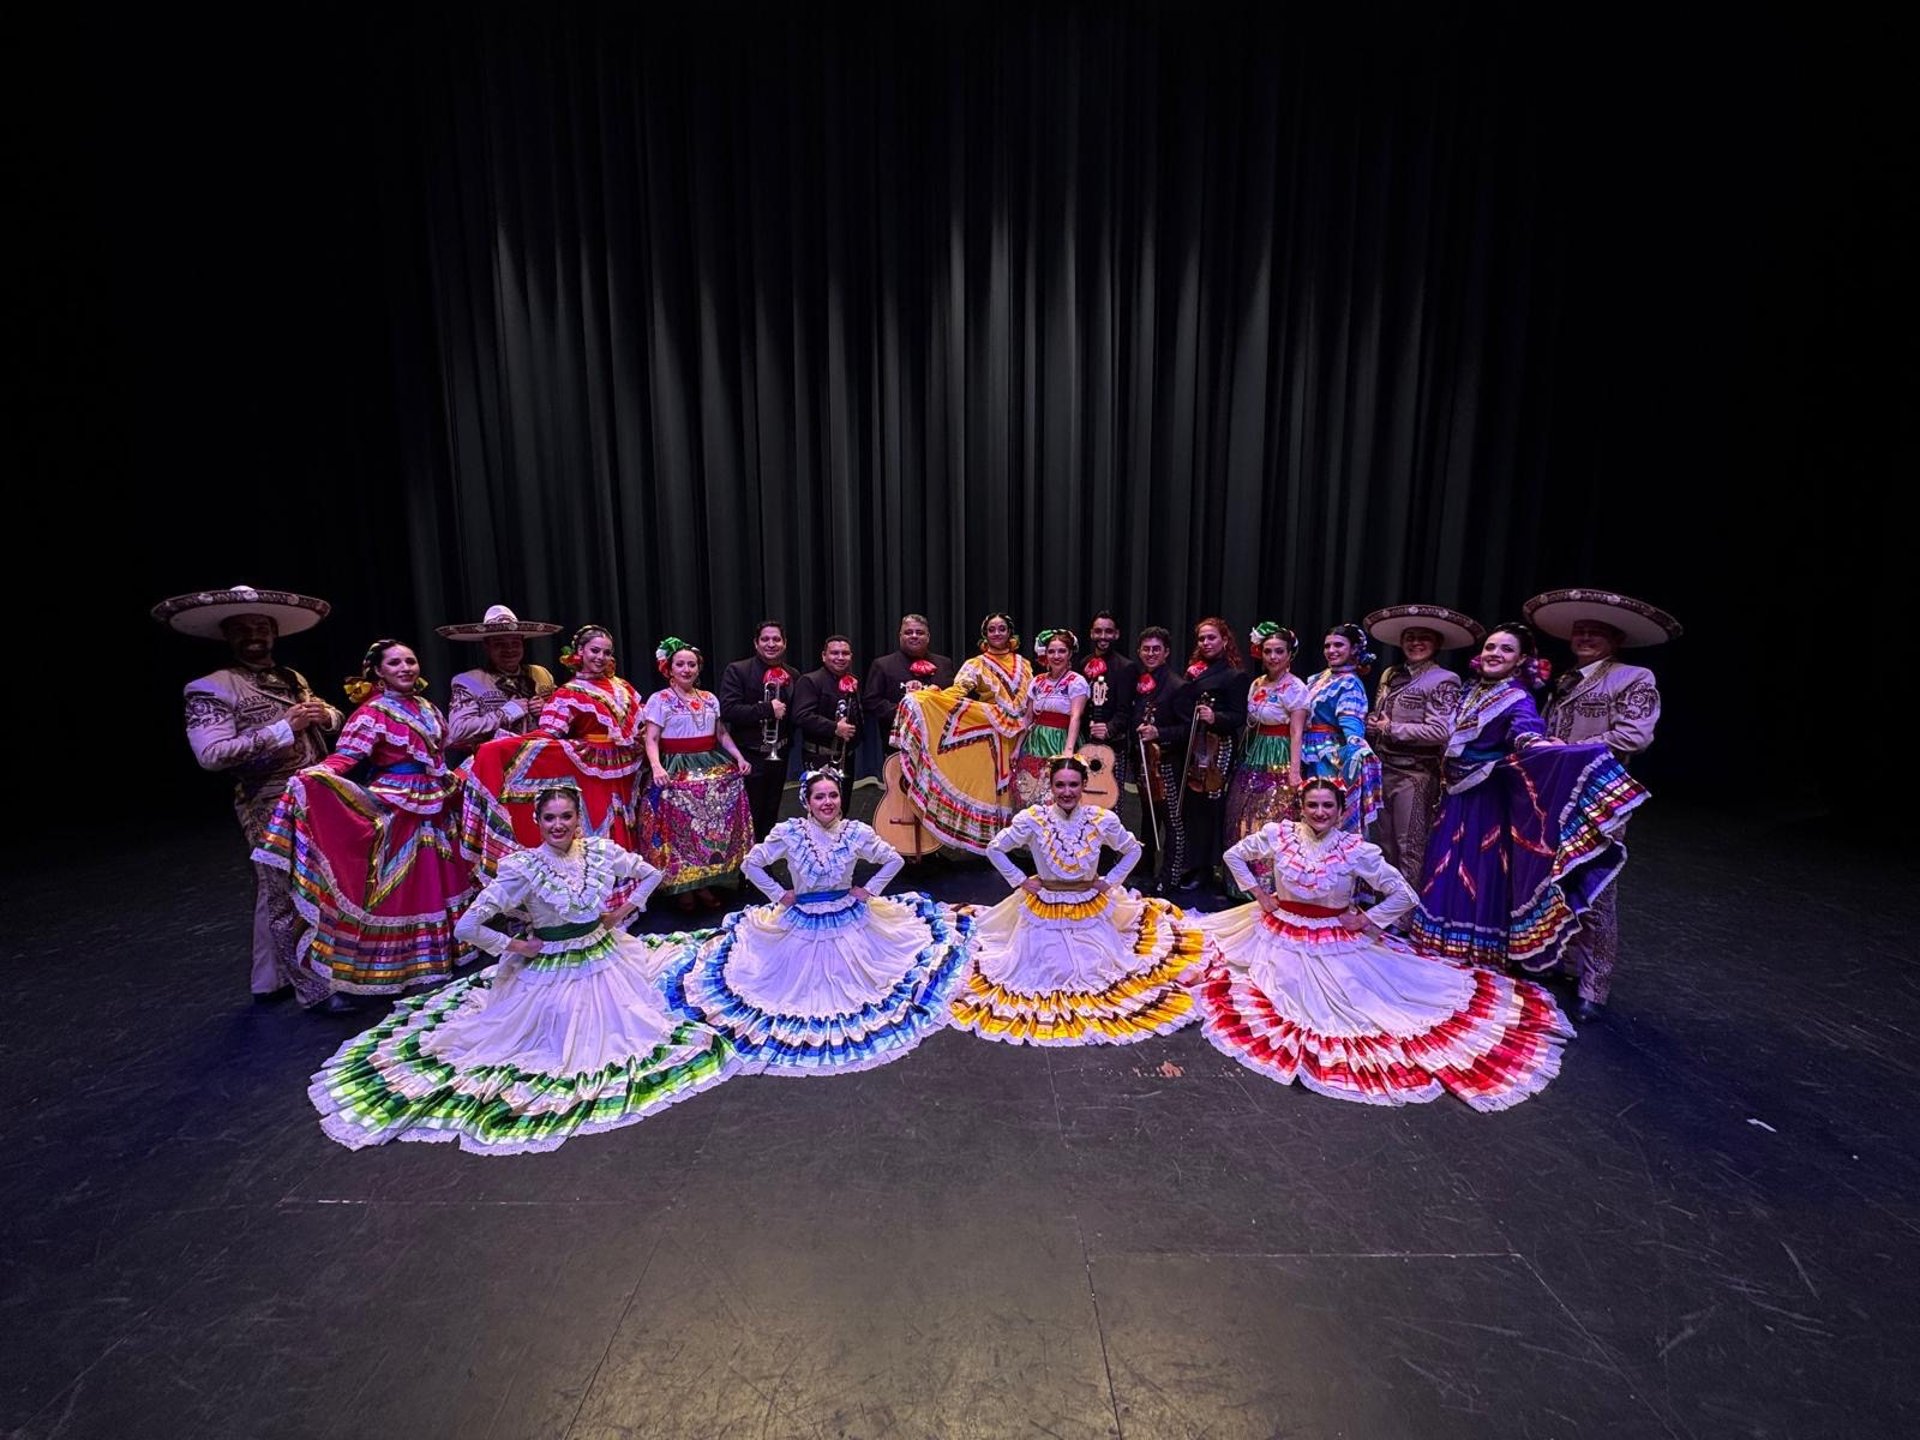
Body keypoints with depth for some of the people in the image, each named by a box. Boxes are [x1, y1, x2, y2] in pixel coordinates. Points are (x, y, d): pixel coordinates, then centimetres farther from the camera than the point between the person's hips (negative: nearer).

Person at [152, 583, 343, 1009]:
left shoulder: (292, 678, 13)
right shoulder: (211, 688, -9)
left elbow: (332, 720, 20)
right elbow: (211, 754, -20)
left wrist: (326, 715, -3)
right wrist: (284, 728, -23)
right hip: (270, 808, -7)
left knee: (274, 897, 19)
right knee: (289, 900, -1)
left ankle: (270, 980, 34)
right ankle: (314, 989, 10)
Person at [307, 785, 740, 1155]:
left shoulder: (599, 850, -12)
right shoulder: (523, 868, -21)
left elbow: (651, 874, 3)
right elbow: (468, 926, -19)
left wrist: (624, 910, -3)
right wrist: (513, 946, -12)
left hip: (605, 960, 3)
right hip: (550, 972, -3)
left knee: (613, 1027, 16)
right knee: (560, 1045, 13)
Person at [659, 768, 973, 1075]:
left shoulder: (855, 832, -14)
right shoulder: (789, 832, -16)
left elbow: (895, 860, -2)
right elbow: (752, 864, -4)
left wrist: (870, 890, -6)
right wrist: (778, 894, -5)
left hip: (850, 921, 1)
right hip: (802, 923, 0)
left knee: (849, 986, 14)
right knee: (801, 990, 13)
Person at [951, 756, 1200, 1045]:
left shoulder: (1103, 819, -14)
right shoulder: (1033, 818, -18)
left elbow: (1133, 851, 5)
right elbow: (994, 849, -5)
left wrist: (1110, 881, -2)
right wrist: (1020, 881, -7)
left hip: (1091, 909, 2)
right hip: (1044, 909, -1)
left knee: (1098, 970, 9)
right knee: (1042, 971, 2)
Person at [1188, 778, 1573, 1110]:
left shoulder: (1355, 849, -15)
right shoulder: (1279, 835, -11)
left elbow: (1404, 895, -9)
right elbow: (1234, 855, 3)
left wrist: (1364, 921, -9)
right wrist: (1259, 894, -1)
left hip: (1336, 945, -1)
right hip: (1280, 936, 2)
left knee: (1348, 1002, -3)